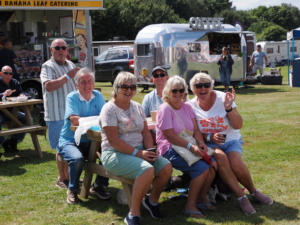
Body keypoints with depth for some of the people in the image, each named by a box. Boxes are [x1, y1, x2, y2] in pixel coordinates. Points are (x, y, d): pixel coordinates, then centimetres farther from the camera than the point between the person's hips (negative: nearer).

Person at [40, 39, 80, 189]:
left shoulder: (71, 65, 15)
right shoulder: (48, 66, -8)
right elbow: (48, 86, -24)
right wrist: (68, 76, -23)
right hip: (57, 115, -7)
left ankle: (68, 175, 23)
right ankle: (61, 179, 8)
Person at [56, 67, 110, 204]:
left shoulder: (98, 96, 5)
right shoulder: (72, 97, -9)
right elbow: (74, 120, -24)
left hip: (90, 141, 5)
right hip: (70, 141, -4)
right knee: (77, 158, -33)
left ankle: (98, 186, 3)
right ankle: (72, 190, -4)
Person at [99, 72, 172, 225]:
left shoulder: (137, 107, 12)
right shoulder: (109, 109, -10)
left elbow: (145, 133, 11)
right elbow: (113, 140, -17)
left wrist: (150, 150, -10)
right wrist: (137, 153, -21)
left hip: (139, 151, 7)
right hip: (115, 154, -7)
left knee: (166, 167, -16)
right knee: (147, 169, -32)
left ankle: (152, 201, 11)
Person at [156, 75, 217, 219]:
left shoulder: (187, 107, 12)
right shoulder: (165, 109, -10)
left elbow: (195, 129, 9)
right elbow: (170, 136, -17)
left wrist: (200, 142, -13)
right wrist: (191, 147, -24)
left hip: (189, 147, 7)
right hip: (170, 150, -7)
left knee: (212, 164, -16)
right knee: (202, 168, -25)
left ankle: (201, 198, 4)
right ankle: (190, 206, -12)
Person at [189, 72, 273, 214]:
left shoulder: (223, 98, -6)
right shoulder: (191, 106, -3)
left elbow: (238, 126, -7)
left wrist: (229, 108, -23)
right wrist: (209, 137, -20)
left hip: (231, 140, 0)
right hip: (209, 143, 0)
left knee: (235, 162, -30)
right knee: (220, 157, -34)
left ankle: (254, 192, 0)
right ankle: (241, 197, -21)